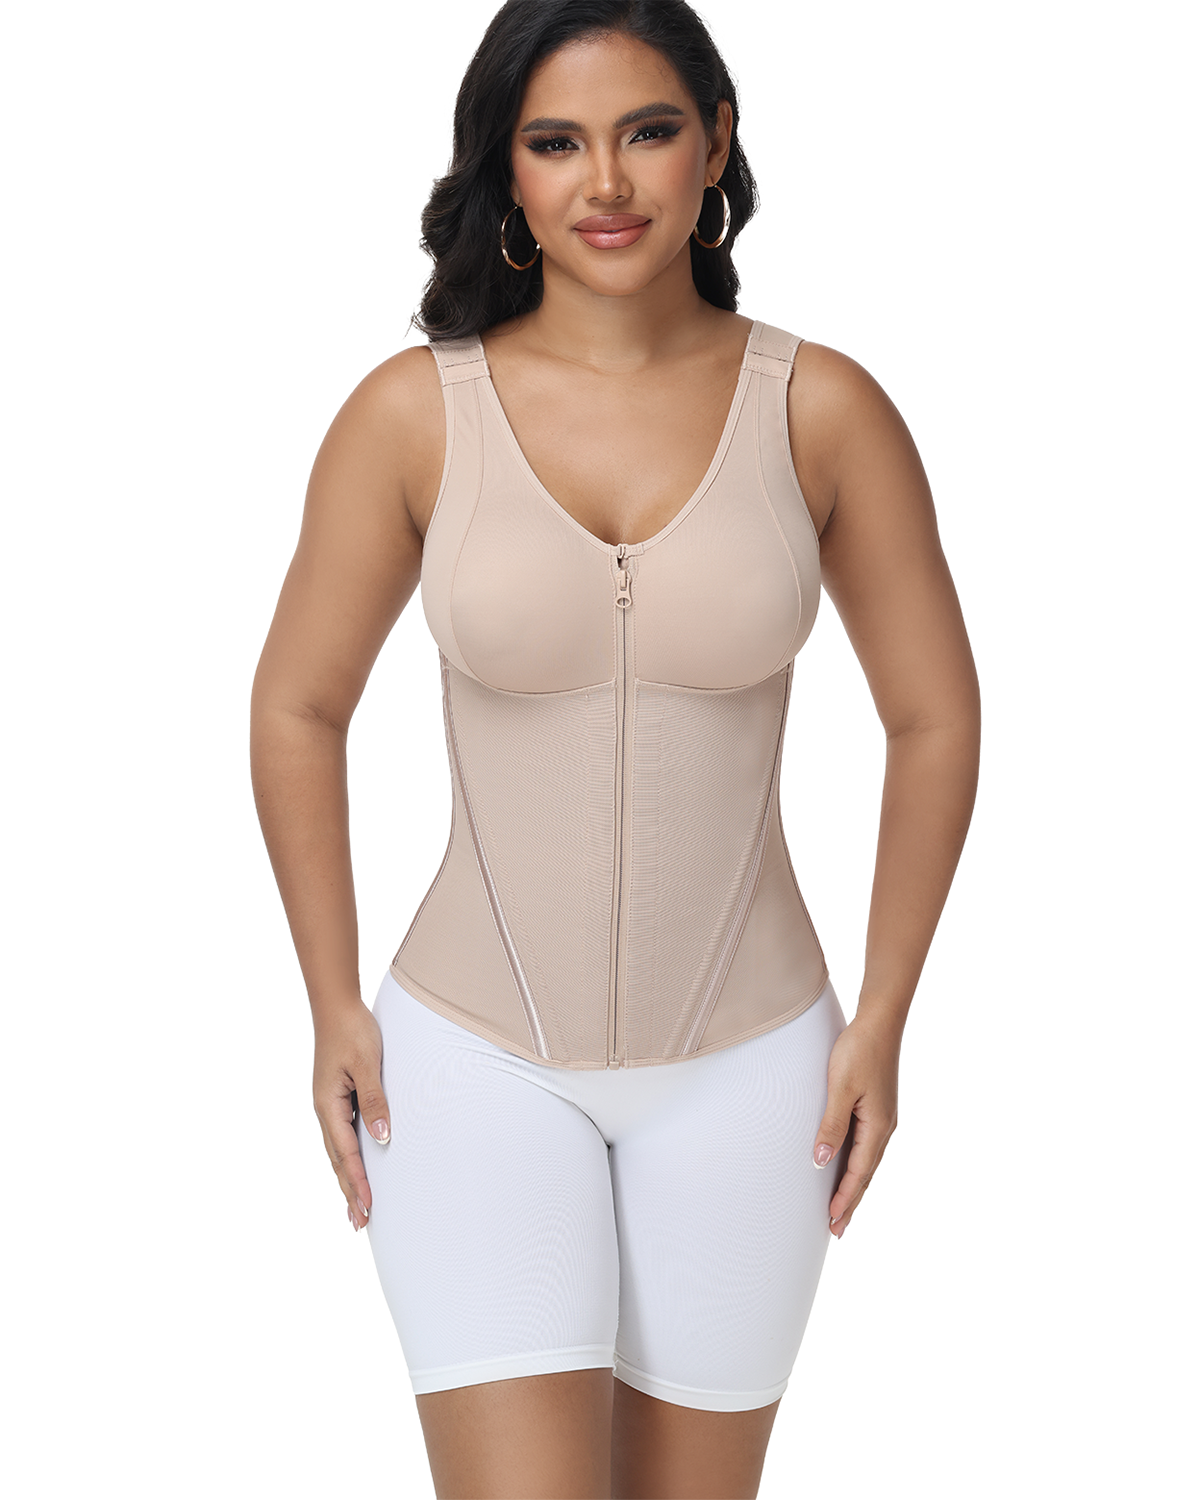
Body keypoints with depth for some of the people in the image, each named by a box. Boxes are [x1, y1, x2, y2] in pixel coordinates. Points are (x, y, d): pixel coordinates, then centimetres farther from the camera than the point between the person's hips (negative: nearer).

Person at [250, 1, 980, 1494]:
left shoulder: (823, 410, -7)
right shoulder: (413, 413, -9)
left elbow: (934, 719, 2)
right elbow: (297, 712, 2)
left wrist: (880, 1021, 1)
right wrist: (333, 1009, 2)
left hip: (743, 1070, 1)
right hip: (478, 1064, -1)